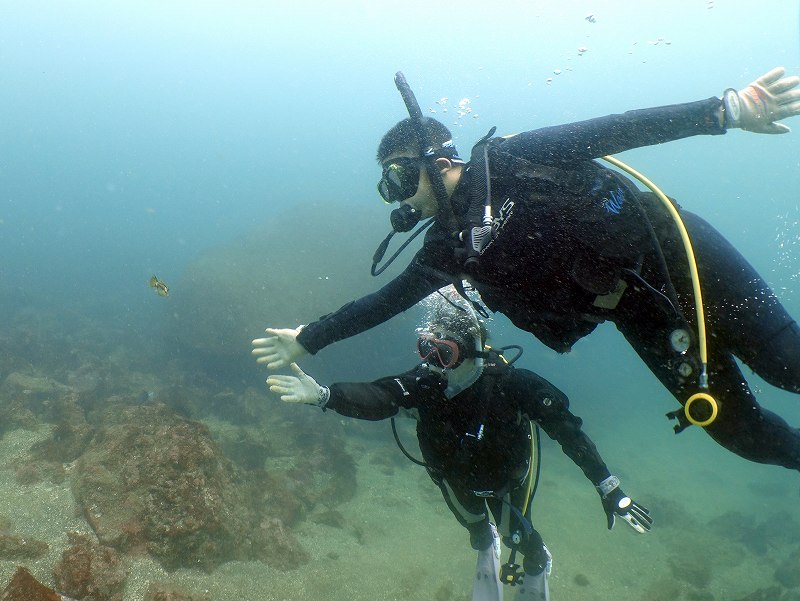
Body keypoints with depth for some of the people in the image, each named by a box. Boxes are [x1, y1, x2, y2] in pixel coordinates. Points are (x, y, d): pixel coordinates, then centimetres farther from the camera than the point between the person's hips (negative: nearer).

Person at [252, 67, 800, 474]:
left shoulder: (505, 161, -10)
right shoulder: (448, 247, 5)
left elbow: (603, 134, -15)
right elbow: (384, 301, 14)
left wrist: (724, 110, -23)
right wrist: (308, 339, 19)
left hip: (672, 250, -4)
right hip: (644, 315, 4)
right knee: (743, 432, 1)